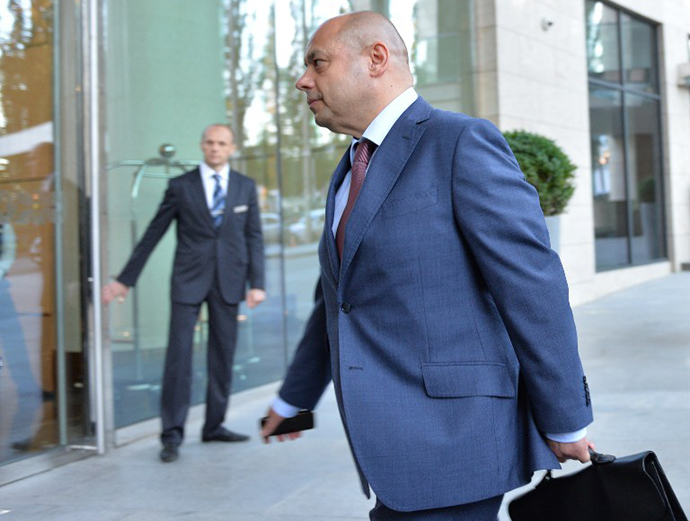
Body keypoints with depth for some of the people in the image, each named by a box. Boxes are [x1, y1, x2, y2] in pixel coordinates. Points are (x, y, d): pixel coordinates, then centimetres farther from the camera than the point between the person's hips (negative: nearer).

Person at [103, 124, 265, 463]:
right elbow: (152, 234, 4)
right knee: (179, 353, -7)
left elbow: (254, 237, 7)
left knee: (223, 355, 6)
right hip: (188, 281, -2)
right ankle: (172, 434, -1)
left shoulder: (246, 187, 8)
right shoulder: (181, 187, 2)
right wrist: (125, 279, 3)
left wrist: (257, 282, -3)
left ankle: (214, 426, 18)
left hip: (228, 282, 2)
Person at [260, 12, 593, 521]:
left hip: (450, 442, -8)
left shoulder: (463, 143, -11)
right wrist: (294, 398, 31)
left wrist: (567, 422, -11)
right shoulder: (350, 172, 17)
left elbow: (534, 286, -13)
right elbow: (337, 303, 26)